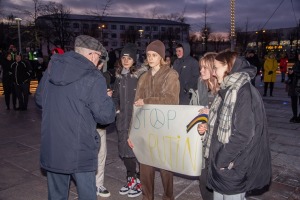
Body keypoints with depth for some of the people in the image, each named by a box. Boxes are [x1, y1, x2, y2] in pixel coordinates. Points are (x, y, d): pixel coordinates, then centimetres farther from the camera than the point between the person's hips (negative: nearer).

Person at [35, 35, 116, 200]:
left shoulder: (51, 69, 3)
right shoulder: (93, 78, -16)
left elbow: (39, 99, 16)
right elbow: (105, 116, -14)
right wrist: (107, 99, 5)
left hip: (51, 147, 6)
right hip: (79, 150, -6)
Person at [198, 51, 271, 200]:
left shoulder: (244, 92, -19)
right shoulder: (228, 90, 9)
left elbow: (243, 133, -23)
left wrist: (222, 159, -18)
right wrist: (208, 126, 6)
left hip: (234, 164, -8)